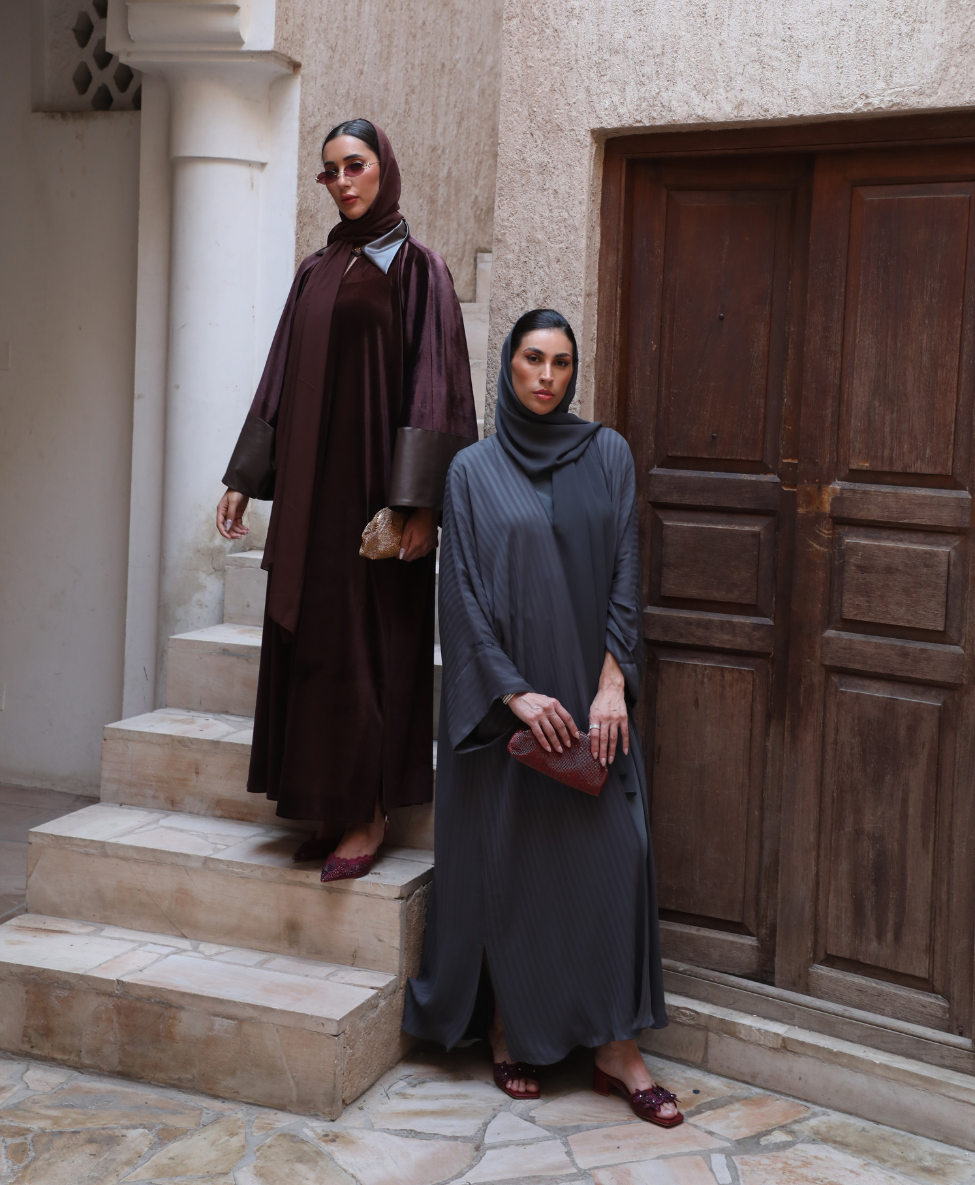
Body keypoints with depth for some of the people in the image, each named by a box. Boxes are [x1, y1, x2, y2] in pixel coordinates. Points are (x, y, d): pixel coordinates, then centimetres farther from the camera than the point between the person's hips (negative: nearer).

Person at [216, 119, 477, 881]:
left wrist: (419, 501, -18)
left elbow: (434, 383, -10)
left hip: (374, 482, -6)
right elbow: (283, 378, 17)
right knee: (308, 642, 6)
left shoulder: (416, 268, -3)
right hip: (307, 487, 7)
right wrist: (246, 477, 13)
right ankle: (332, 807, 15)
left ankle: (372, 813, 5)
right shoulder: (316, 272, 15)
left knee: (366, 642, -5)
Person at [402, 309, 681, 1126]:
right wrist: (515, 693, -14)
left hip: (592, 695, 1)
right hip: (503, 698, -1)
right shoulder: (474, 471, 2)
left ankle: (618, 1047, 5)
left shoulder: (607, 455, 6)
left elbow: (624, 574, 2)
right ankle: (509, 1032, 19)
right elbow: (463, 594, -3)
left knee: (613, 854, -4)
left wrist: (612, 682, -9)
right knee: (505, 863, 3)